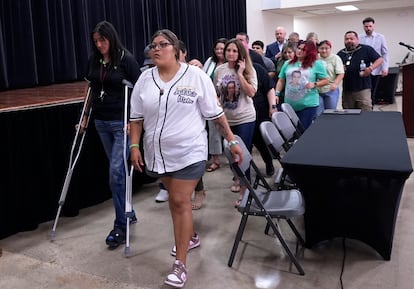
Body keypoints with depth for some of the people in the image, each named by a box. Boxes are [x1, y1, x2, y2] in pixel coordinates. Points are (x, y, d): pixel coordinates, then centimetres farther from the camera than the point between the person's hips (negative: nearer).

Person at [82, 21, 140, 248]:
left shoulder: (126, 59, -9)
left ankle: (120, 226, 3)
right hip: (101, 122, 6)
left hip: (122, 123, -6)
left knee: (116, 172, -8)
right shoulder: (94, 60, 7)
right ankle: (128, 213, 29)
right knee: (117, 170, 14)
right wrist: (85, 117, 16)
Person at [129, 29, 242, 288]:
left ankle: (180, 264, 1)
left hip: (188, 152, -5)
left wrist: (232, 141, -5)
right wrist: (134, 145, 0)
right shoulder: (145, 79, 3)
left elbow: (215, 113, -5)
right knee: (174, 198, 19)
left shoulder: (196, 76, -8)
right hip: (158, 152, 5)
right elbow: (137, 117, 8)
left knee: (181, 201, -7)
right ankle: (190, 236, 43)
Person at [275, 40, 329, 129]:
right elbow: (281, 81, 13)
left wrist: (314, 84, -14)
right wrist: (277, 94, 0)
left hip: (308, 104, -3)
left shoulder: (317, 64, 1)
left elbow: (326, 81, 3)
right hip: (290, 104, 3)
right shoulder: (288, 64, 12)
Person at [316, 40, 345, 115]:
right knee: (318, 114, 0)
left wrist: (335, 84, -22)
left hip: (331, 90, -2)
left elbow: (341, 74, -7)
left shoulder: (335, 58, -1)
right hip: (317, 90, 2)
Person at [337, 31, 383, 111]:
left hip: (363, 89, -4)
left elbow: (379, 59, 1)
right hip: (346, 90, 4)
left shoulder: (366, 49, 1)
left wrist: (371, 68, -16)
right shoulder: (340, 54, 13)